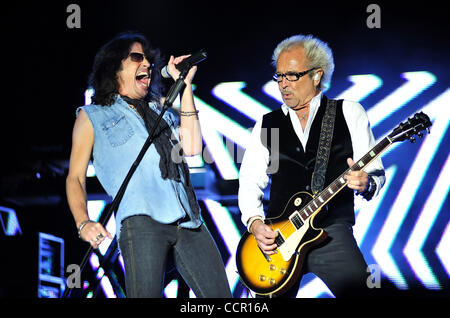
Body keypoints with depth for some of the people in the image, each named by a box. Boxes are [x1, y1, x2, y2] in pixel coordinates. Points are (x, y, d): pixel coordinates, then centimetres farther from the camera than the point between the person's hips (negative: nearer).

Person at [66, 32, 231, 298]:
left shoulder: (160, 109, 27)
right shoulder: (92, 116, 17)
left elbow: (191, 147, 10)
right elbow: (75, 178, 12)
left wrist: (185, 85, 14)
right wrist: (83, 223, -7)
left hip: (188, 221, 4)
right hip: (141, 221, -4)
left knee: (220, 296, -5)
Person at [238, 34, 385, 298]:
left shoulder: (349, 113, 8)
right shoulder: (267, 124, 16)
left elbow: (375, 173, 5)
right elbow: (249, 182, 13)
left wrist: (365, 184, -18)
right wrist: (255, 223, -5)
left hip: (332, 229, -3)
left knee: (356, 287, -25)